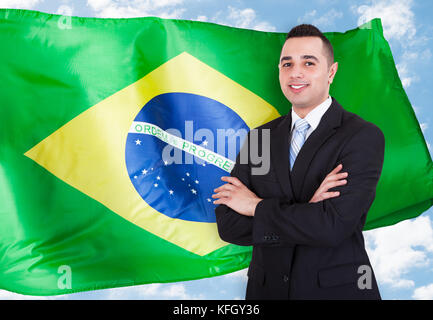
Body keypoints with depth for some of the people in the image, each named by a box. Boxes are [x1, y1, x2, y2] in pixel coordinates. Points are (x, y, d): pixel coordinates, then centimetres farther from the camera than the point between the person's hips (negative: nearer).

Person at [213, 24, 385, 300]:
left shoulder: (364, 137, -11)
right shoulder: (259, 138, 0)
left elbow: (334, 225, -23)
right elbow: (228, 225, -8)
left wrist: (258, 207, -12)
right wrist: (307, 210, -19)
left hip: (338, 288, -3)